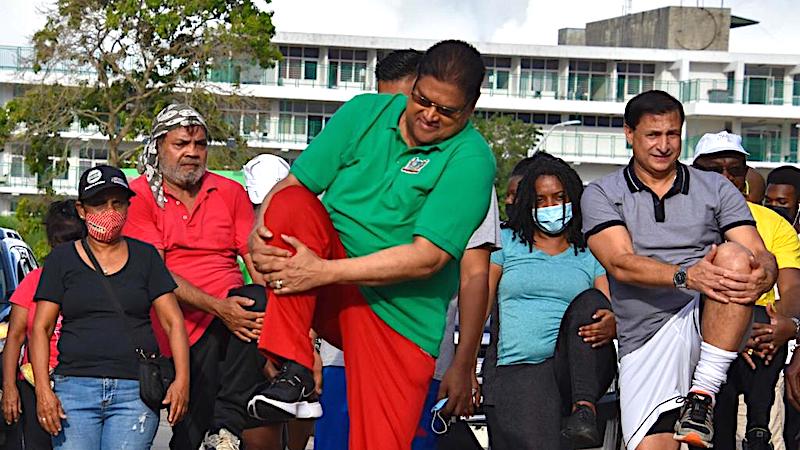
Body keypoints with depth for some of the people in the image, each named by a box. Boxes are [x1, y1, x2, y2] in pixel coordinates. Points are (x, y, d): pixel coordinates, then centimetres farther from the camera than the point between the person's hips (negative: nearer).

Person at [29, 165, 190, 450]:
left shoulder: (145, 256, 11)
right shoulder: (63, 259, 10)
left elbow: (173, 322, 7)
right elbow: (41, 328, 6)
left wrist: (182, 379, -6)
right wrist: (42, 389, -6)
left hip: (135, 391, 0)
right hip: (75, 387, 0)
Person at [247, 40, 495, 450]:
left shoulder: (471, 158, -11)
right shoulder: (364, 112, 3)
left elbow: (428, 257, -19)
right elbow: (290, 184, 3)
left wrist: (325, 271, -23)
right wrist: (257, 237, -18)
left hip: (398, 316, -3)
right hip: (329, 294, 4)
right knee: (293, 203, -24)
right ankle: (293, 373, -22)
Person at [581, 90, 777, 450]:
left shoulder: (716, 189, 14)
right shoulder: (601, 194, 8)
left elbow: (762, 256, 5)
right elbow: (622, 264, -7)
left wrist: (763, 275, -21)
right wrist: (685, 276, -26)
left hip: (711, 324, 2)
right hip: (646, 340, -1)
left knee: (734, 256, -30)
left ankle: (703, 393, -26)